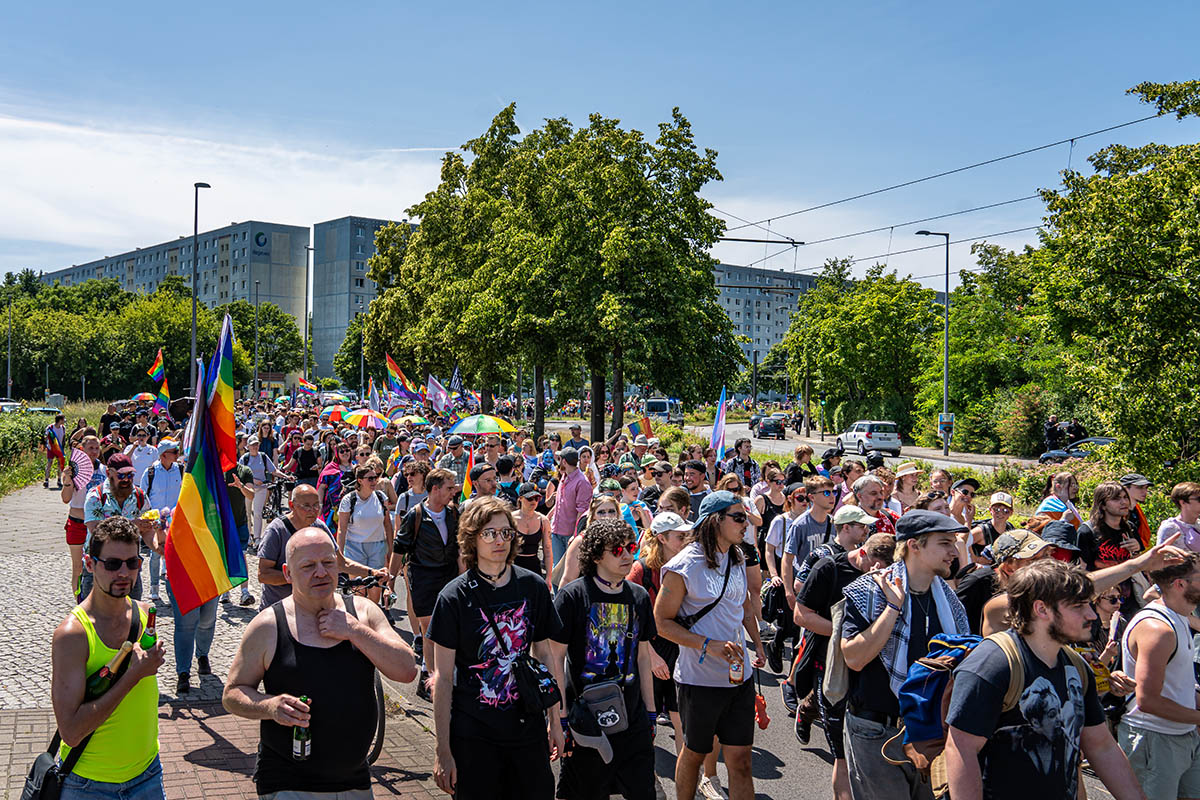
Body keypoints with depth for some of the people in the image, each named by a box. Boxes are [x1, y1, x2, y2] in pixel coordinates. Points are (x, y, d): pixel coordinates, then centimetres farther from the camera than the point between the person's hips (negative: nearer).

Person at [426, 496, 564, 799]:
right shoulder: (454, 597, -9)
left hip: (528, 728, 3)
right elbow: (443, 677, -7)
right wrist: (443, 750, -9)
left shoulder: (534, 587, 0)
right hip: (473, 736, -3)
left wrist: (554, 720, 11)